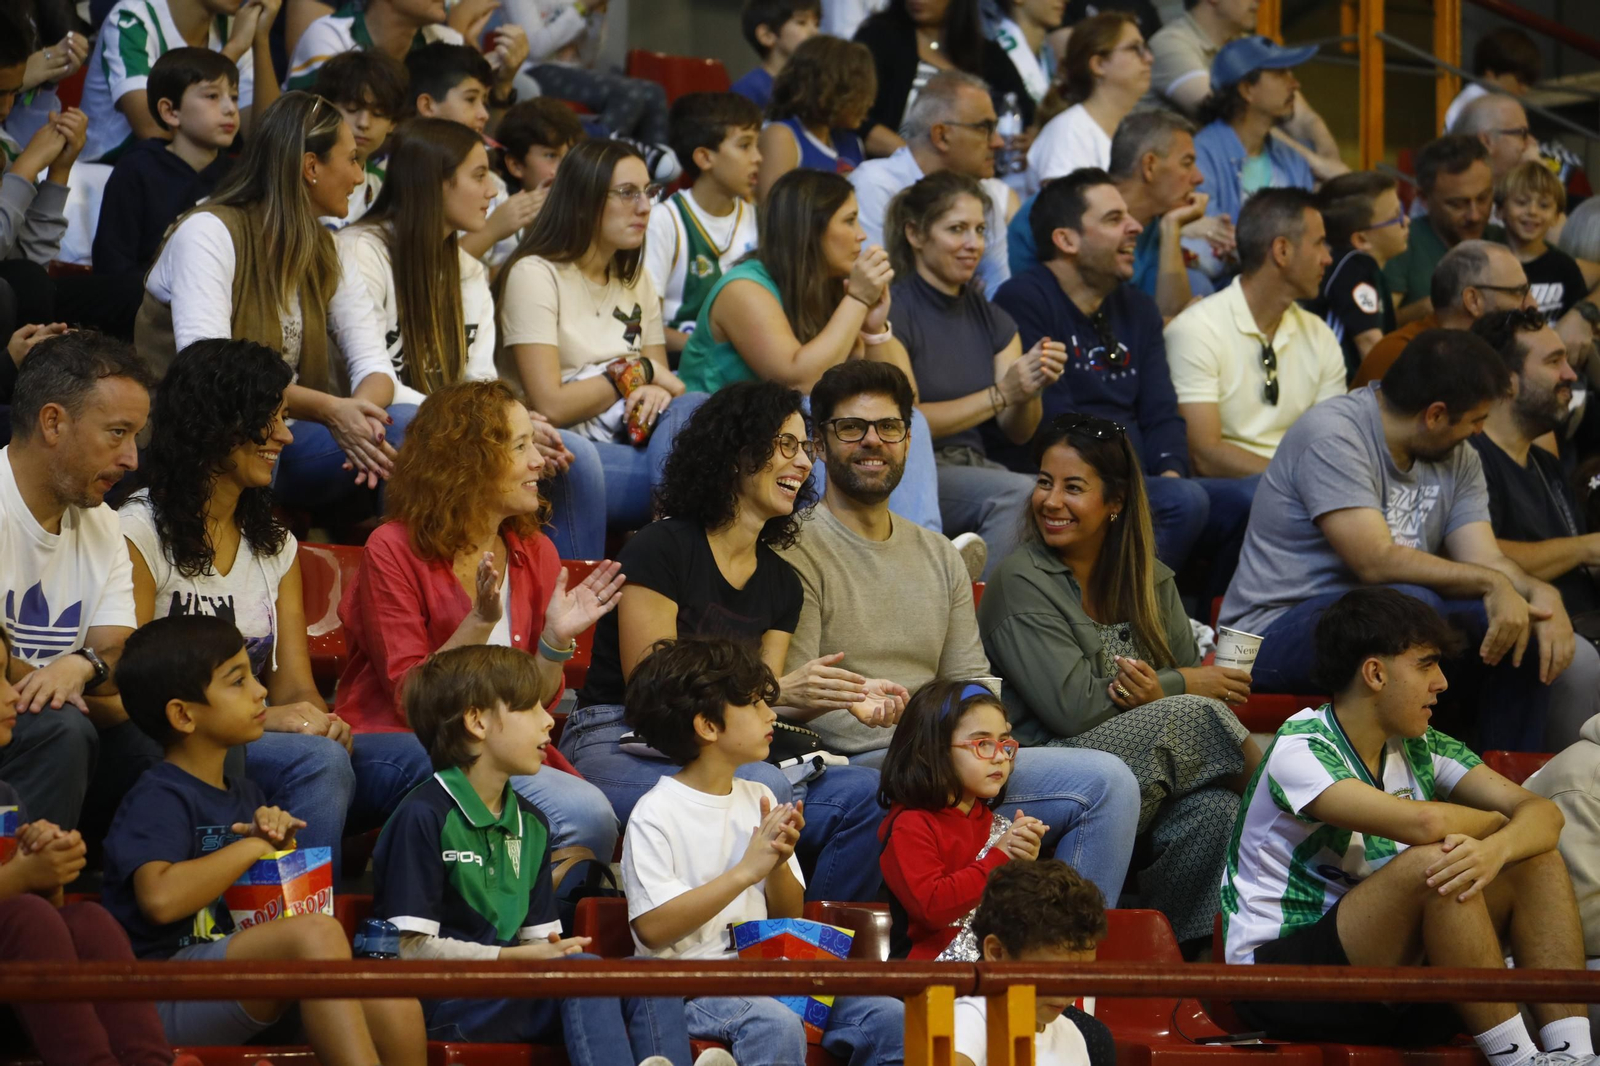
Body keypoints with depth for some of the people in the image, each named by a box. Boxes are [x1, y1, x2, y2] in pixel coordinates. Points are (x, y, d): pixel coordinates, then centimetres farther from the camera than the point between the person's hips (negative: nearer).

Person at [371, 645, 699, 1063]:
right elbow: (411, 947, -13)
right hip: (443, 1003, -8)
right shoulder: (425, 817, -8)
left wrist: (553, 951, -8)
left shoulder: (530, 824, 19)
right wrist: (514, 958, -18)